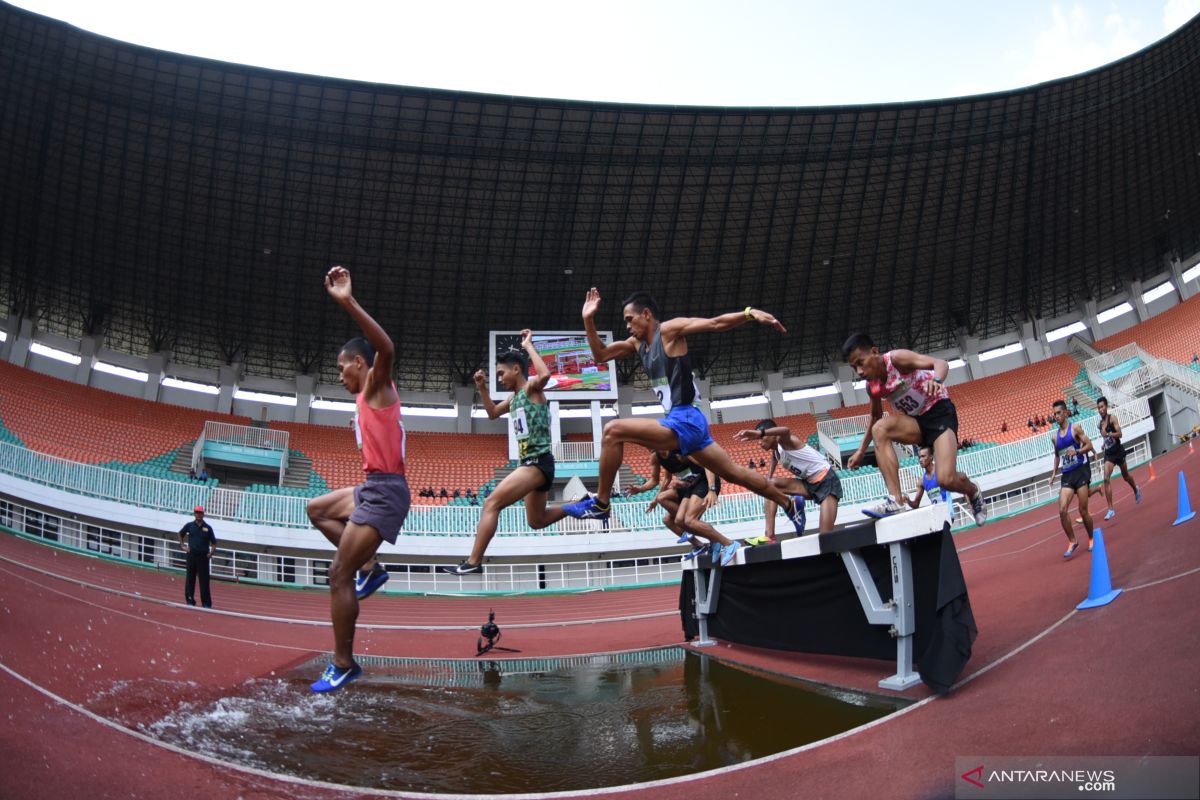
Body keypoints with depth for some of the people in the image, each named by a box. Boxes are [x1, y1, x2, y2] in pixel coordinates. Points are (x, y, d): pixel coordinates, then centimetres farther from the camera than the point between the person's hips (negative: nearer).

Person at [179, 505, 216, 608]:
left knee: (204, 580, 0)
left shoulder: (208, 528, 1)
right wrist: (183, 546, 10)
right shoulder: (189, 526, 4)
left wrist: (211, 553, -6)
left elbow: (214, 542, 6)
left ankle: (206, 603, 4)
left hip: (203, 557, -1)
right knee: (190, 579, 5)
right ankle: (190, 601, 13)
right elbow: (180, 534, 21)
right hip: (191, 555, 1)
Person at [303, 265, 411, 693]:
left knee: (339, 574, -10)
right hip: (374, 487, 10)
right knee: (317, 510, 29)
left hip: (384, 491, -10)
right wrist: (362, 431, 41)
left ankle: (343, 664, -2)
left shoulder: (376, 384, -7)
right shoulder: (370, 397, 20)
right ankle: (369, 568, 17)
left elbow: (387, 349, -30)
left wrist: (349, 303, -40)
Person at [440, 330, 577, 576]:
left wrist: (528, 345, -19)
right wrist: (482, 388, 17)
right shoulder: (513, 398, 17)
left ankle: (473, 562, -18)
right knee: (537, 521, 18)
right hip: (531, 463, 10)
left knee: (491, 503, -17)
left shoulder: (532, 388, -8)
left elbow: (545, 374, -31)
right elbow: (492, 413, 33)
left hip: (537, 462, -10)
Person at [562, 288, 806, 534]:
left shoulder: (670, 329, -5)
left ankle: (600, 503, -12)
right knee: (735, 474, 19)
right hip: (684, 424, 10)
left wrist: (750, 313, -29)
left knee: (613, 431, -19)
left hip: (684, 421, -10)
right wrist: (588, 320, 8)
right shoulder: (638, 343, 18)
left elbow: (716, 323, -14)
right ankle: (789, 504, 32)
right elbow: (601, 355, 20)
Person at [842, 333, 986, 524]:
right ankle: (896, 501, -30)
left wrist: (936, 380, -58)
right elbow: (876, 417, 17)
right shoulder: (872, 387, -3)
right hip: (915, 420, 6)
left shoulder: (897, 358, -22)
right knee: (880, 429, -26)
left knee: (946, 479, -21)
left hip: (939, 411, -6)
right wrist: (862, 451, 13)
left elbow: (941, 363, -35)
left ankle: (973, 492, 20)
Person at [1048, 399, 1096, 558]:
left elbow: (1089, 446, -6)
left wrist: (1077, 451, -23)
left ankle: (1091, 538, 20)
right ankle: (1072, 541, 2)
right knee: (1062, 510, -12)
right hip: (1067, 475, 4)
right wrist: (1054, 473, 16)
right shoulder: (1054, 436, 11)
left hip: (1081, 471, -4)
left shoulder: (1075, 428, -3)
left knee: (1083, 510, -3)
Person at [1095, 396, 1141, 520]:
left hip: (1118, 451, -4)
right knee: (1106, 479, -15)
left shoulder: (1112, 418, -11)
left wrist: (1108, 434, -36)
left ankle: (1136, 490, 53)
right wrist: (1105, 443, 9)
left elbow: (1119, 433, -22)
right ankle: (1111, 509, -17)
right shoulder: (1101, 423, 6)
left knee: (1125, 476, 17)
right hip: (1108, 454, 4)